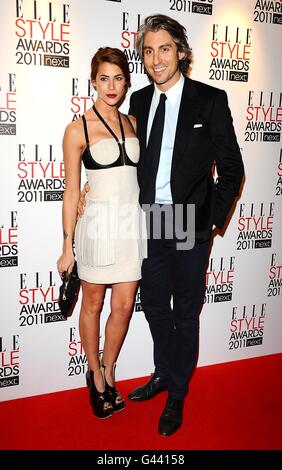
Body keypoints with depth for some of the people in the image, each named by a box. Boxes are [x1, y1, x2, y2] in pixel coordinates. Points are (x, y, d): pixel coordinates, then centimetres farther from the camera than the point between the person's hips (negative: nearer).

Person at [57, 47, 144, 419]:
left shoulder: (132, 122, 9)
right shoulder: (78, 129, -5)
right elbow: (71, 191, -4)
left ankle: (108, 372, 32)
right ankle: (94, 373, 33)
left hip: (132, 224, 4)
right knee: (93, 305, 11)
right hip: (98, 225, -4)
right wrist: (68, 246, -5)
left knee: (124, 307, 9)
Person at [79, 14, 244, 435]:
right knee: (155, 306, 17)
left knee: (186, 313, 10)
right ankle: (164, 374, 42)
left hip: (190, 225, -4)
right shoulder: (139, 101, 6)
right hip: (151, 222, 4)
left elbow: (231, 168, -5)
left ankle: (178, 394, 31)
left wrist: (212, 219, -10)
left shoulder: (210, 100, -7)